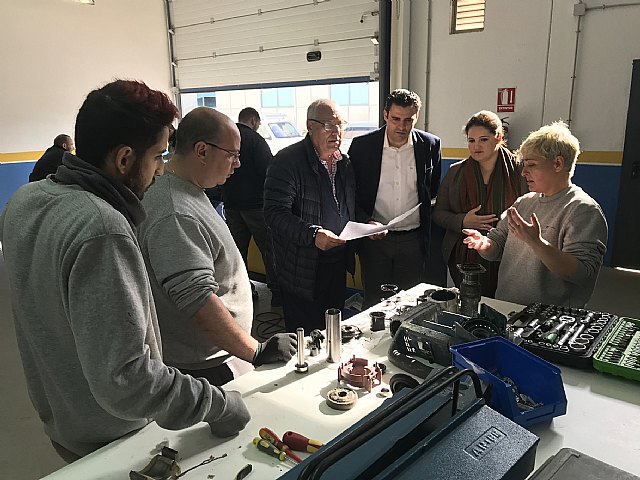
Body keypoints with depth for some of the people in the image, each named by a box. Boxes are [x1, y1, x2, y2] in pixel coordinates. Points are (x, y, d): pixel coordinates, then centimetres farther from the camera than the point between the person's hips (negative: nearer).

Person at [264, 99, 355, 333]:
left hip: (338, 265, 7)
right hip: (303, 272, -7)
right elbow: (275, 213, -21)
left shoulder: (344, 162, 10)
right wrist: (312, 234, -32)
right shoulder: (287, 160, -14)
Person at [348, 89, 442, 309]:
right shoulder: (362, 146, -5)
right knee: (373, 304, 9)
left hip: (413, 239, 1)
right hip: (374, 238, -1)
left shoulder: (430, 145, -1)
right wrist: (365, 222, -13)